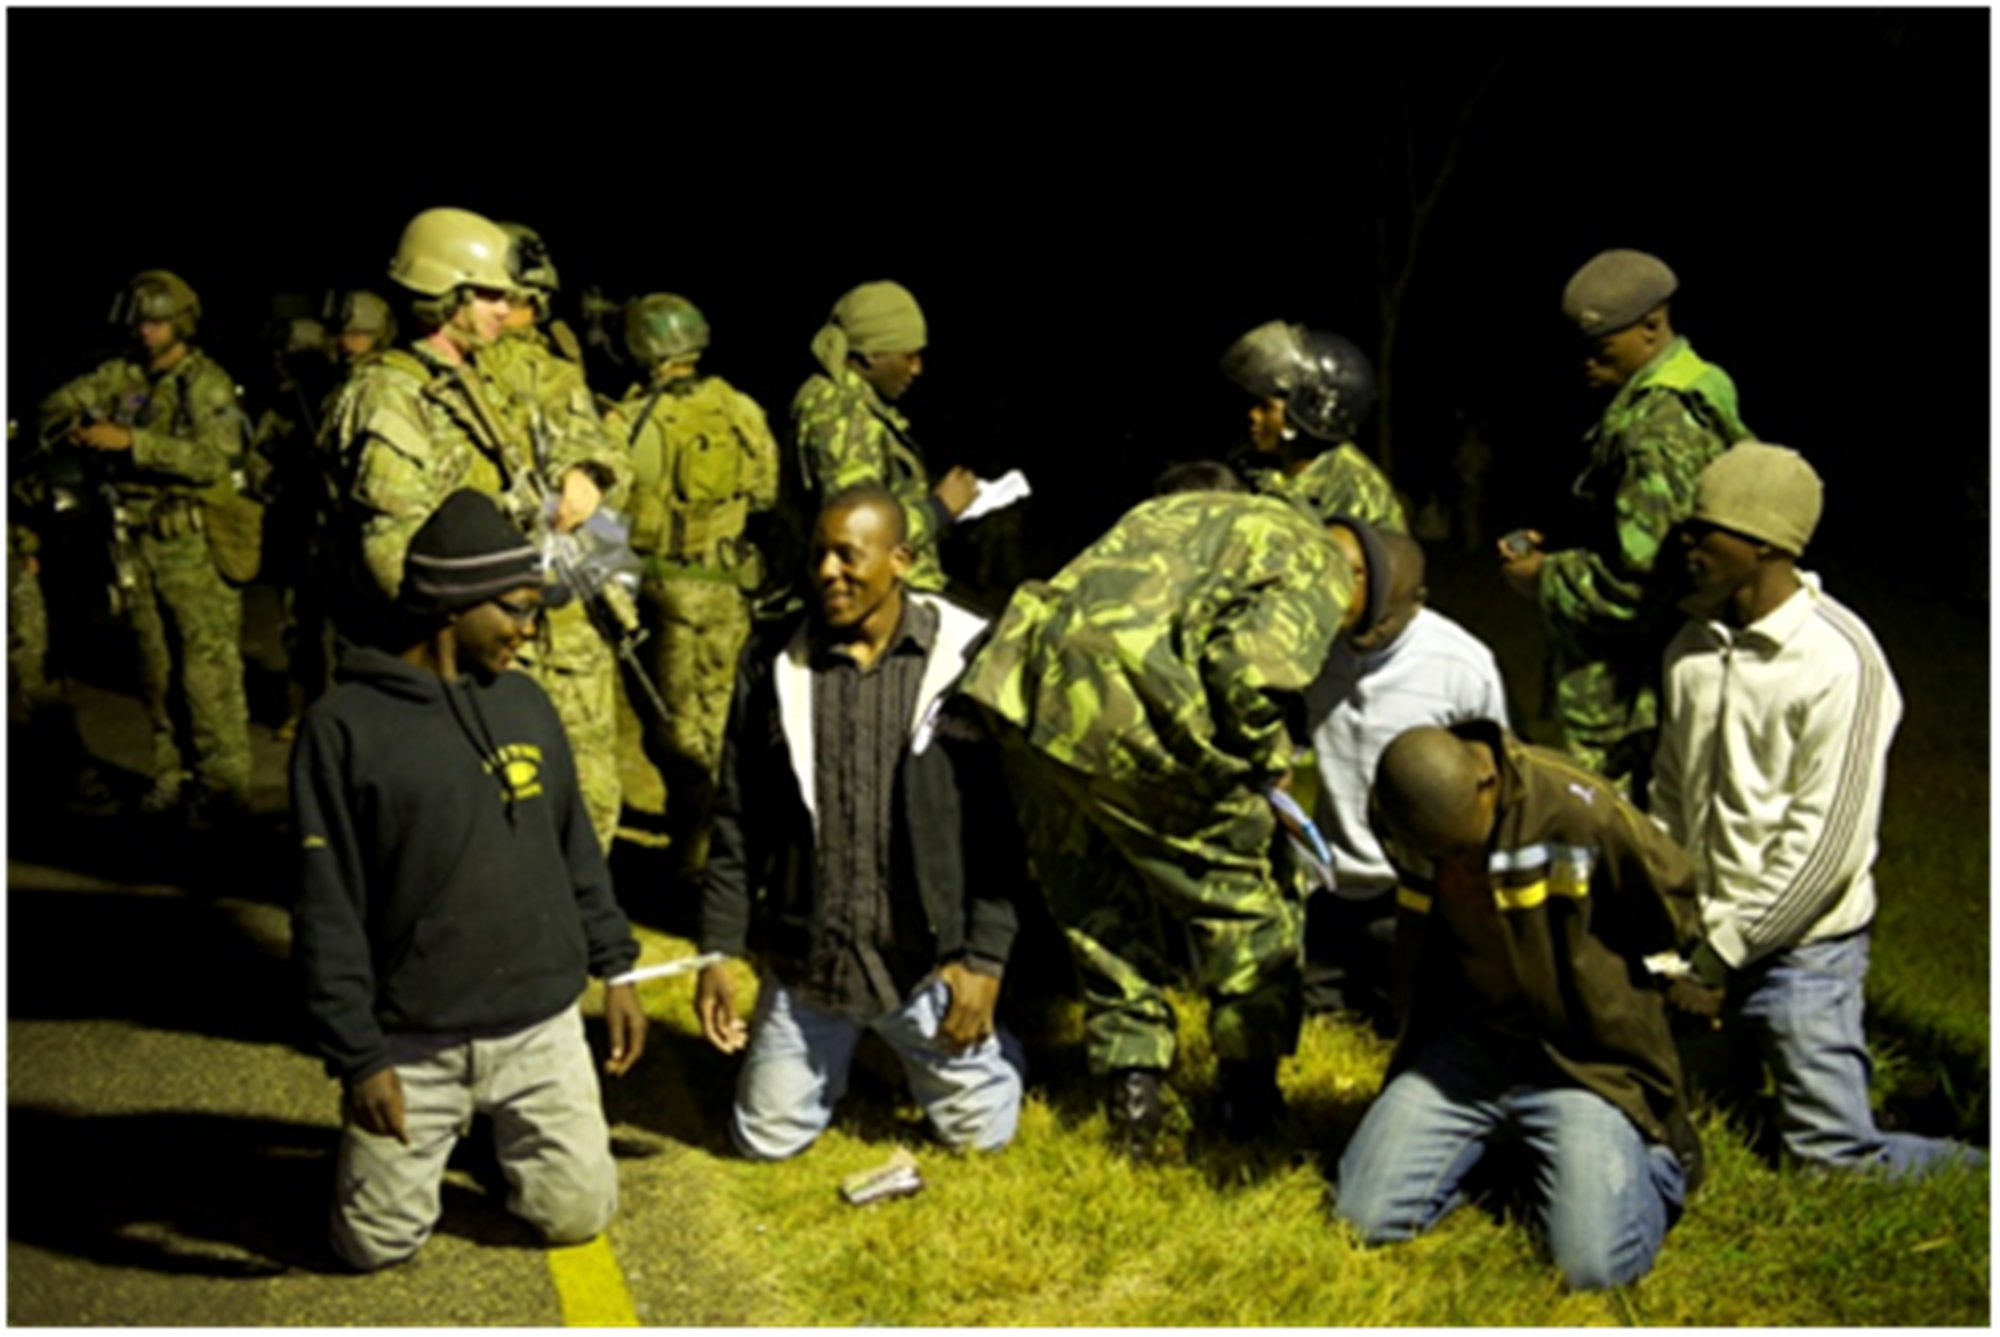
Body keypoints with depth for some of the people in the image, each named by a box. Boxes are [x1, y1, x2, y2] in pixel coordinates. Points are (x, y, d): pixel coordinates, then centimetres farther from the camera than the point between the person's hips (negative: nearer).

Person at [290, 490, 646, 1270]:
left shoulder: (526, 703, 5)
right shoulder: (346, 724, -11)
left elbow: (576, 850, 14)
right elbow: (327, 912, -11)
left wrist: (614, 969, 11)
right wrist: (356, 1054, -13)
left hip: (541, 1028, 4)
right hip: (413, 1045, -3)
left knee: (578, 1213, 5)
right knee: (377, 1243, 4)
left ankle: (500, 1135, 34)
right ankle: (442, 1133, 33)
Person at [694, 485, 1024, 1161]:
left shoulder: (967, 661, -11)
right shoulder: (775, 667, -3)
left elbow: (1002, 821, -7)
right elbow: (739, 825, 3)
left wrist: (985, 955, -10)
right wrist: (718, 950, 0)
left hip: (929, 955, -2)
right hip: (805, 955, 2)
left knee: (979, 1133, 10)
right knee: (766, 1138, 13)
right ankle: (836, 1058, 43)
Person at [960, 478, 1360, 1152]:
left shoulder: (1193, 515, 32)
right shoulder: (1314, 565, 6)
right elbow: (1248, 671, -11)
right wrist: (1268, 764, 7)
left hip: (1026, 685, 7)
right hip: (1121, 709, -7)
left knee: (1096, 901, 22)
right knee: (1237, 890, 13)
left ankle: (1131, 1078, 23)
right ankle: (1250, 1089, 22)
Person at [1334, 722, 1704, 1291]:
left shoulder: (1580, 813, -25)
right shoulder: (1397, 815, -9)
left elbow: (1672, 909, -6)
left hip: (1586, 1058, -4)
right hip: (1469, 1044, 4)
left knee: (1596, 1265, -18)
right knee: (1363, 1218, -6)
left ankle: (1658, 1154, 14)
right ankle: (1497, 1146, 21)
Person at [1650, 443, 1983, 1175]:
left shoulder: (1839, 662, -18)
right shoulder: (1693, 647, 4)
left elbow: (1828, 841, -19)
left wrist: (1720, 949, -15)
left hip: (1800, 945, -7)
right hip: (1714, 933, 7)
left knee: (1842, 1161, -5)